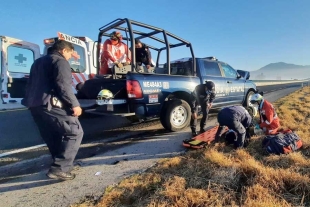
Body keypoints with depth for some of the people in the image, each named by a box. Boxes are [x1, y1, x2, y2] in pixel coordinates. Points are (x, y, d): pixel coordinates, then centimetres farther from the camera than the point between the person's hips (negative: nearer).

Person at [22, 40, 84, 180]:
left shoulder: (38, 62, 27)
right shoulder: (60, 61, -2)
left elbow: (30, 85, 28)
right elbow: (63, 85, -16)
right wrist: (74, 104, -18)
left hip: (34, 105, 10)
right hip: (51, 105, -10)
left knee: (53, 137, 18)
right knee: (75, 132, -6)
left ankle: (61, 165, 26)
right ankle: (59, 168, -12)